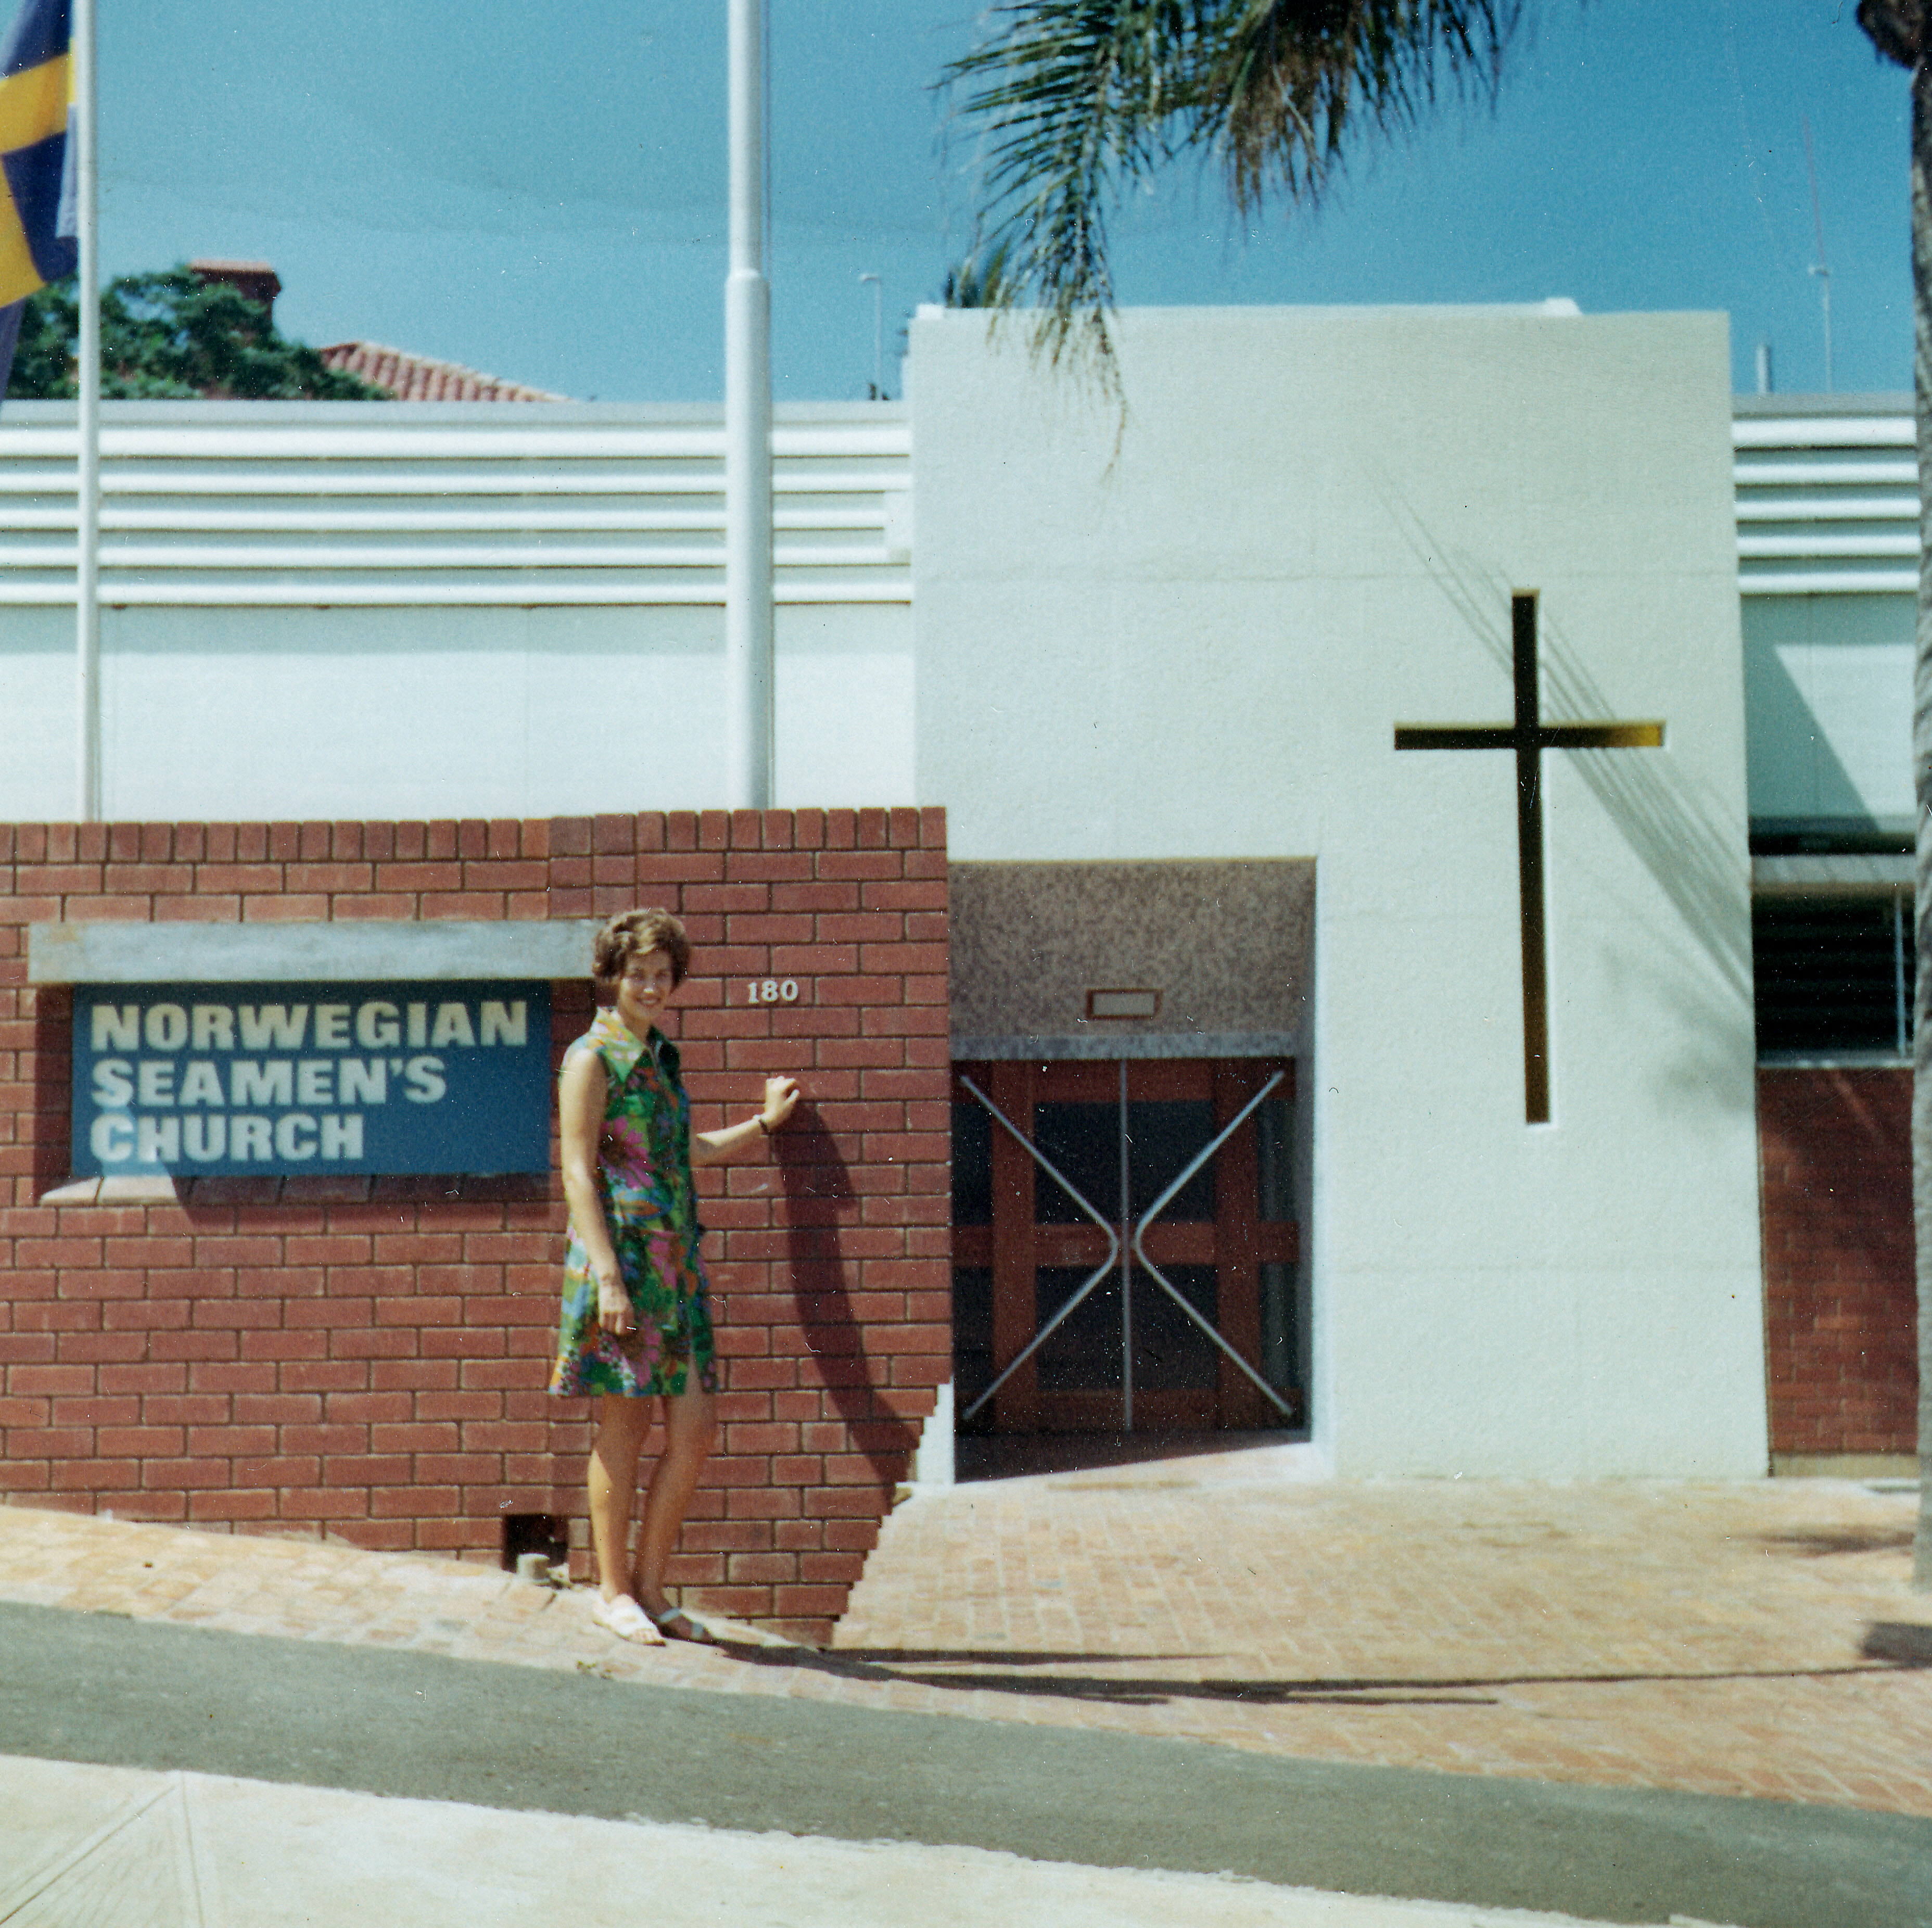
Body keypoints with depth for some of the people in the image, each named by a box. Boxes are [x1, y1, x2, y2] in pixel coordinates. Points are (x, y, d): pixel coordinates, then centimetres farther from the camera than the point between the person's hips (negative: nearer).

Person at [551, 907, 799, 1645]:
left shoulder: (658, 1056, 17)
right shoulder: (593, 1057, -5)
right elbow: (578, 1173, -11)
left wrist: (765, 1121, 38)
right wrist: (608, 1276, -18)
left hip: (676, 1262, 7)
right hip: (622, 1256, -7)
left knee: (697, 1428, 5)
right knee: (624, 1426, 0)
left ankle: (649, 1586, 15)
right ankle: (613, 1591, 11)